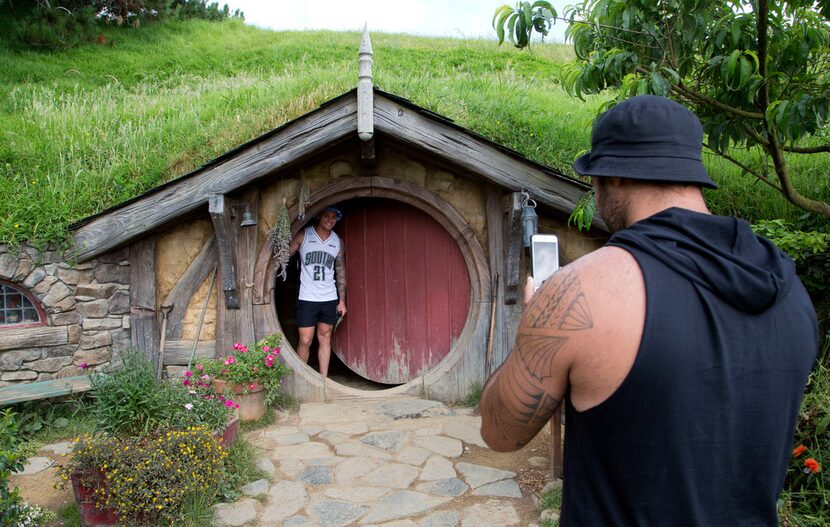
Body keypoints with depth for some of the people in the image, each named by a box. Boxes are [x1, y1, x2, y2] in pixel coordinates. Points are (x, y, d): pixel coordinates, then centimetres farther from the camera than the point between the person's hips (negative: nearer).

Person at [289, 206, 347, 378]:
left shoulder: (338, 242, 7)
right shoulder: (303, 236, -3)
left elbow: (341, 272, 11)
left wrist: (342, 301, 9)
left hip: (329, 299, 3)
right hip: (307, 299, -3)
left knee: (325, 339, 7)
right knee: (305, 341, -3)